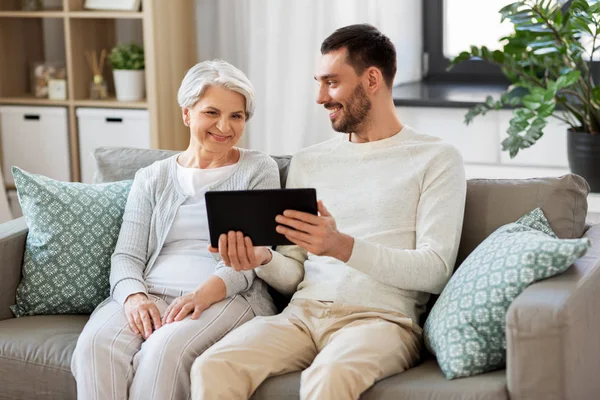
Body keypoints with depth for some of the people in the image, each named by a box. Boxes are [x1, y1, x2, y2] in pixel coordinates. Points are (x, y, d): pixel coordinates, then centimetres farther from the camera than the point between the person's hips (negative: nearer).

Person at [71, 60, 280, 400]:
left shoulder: (259, 170, 11)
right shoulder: (152, 178, 20)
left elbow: (256, 253, -1)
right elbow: (127, 255, 11)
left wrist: (206, 292, -20)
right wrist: (134, 295, -14)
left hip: (228, 296, -3)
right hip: (152, 293, 3)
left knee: (166, 349, -36)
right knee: (97, 343, -31)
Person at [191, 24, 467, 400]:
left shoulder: (436, 158, 6)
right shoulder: (308, 162, 20)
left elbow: (435, 270, -7)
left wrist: (343, 247, -20)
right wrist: (263, 259, -6)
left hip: (380, 316, -4)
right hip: (302, 313, 4)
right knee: (211, 368, -26)